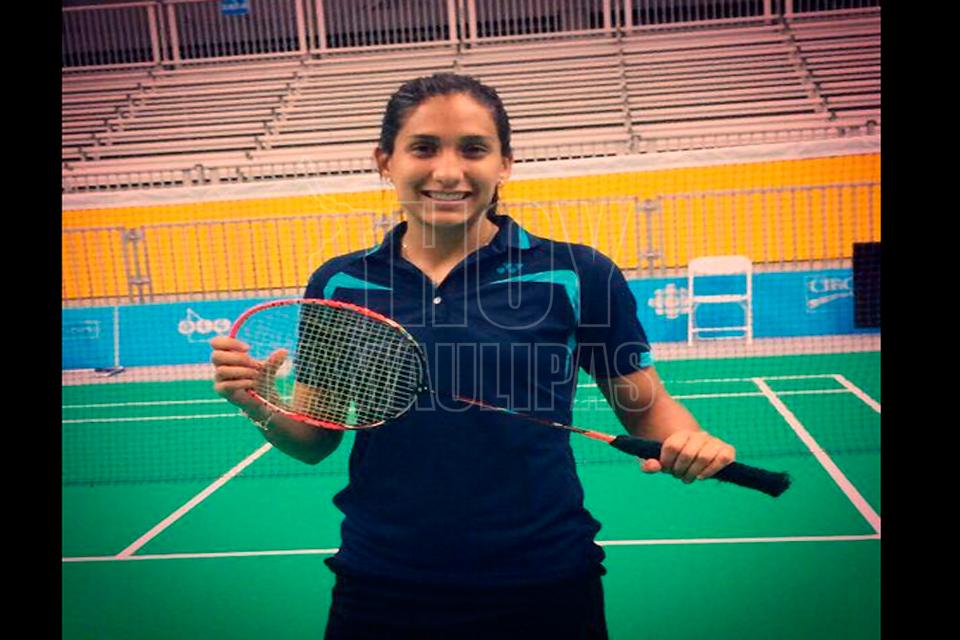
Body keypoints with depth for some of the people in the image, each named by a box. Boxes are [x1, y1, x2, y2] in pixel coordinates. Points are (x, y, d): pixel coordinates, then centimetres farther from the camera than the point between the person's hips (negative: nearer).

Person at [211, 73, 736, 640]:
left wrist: (688, 442, -18)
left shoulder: (578, 276, -7)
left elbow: (647, 407, 2)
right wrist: (259, 405, -11)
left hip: (547, 589, -1)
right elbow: (314, 440, 7)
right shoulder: (338, 285, -1)